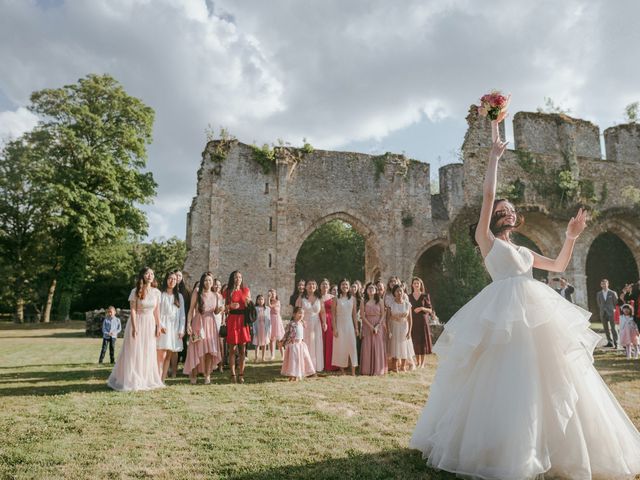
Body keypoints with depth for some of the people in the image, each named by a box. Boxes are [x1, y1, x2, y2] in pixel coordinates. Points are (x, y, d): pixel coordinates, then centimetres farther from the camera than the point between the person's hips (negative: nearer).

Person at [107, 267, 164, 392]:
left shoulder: (156, 292, 3)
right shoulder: (135, 291, -8)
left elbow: (157, 311, 7)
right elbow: (133, 310, -11)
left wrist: (158, 326, 5)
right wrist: (134, 327, -16)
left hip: (150, 324, 4)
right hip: (137, 322, -4)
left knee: (148, 353, 9)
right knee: (134, 353, 1)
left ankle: (147, 380, 20)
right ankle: (132, 381, 12)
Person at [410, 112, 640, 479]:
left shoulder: (523, 251, 26)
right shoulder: (485, 238, 6)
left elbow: (559, 266, 31)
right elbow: (488, 194, -2)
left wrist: (572, 236, 18)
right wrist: (495, 154, 4)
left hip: (535, 311, 7)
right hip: (506, 310, -7)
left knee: (545, 378, 8)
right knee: (509, 380, -10)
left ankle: (553, 447, 22)